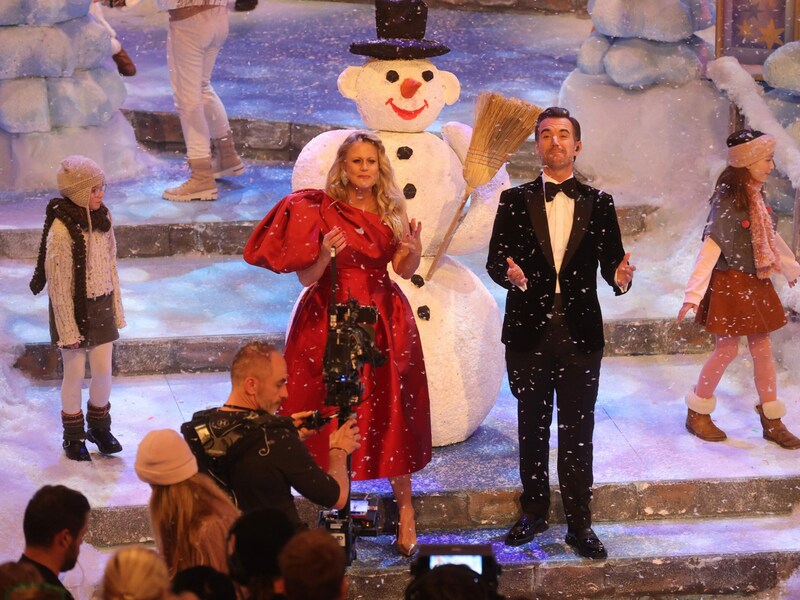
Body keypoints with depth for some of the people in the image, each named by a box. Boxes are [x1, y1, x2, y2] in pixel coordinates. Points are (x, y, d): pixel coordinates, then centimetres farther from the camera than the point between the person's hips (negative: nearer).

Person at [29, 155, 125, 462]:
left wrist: (117, 308, 10)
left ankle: (100, 427, 33)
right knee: (75, 374, 8)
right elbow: (58, 284, -18)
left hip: (101, 305, 5)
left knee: (103, 371, 11)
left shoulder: (102, 217, -3)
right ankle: (73, 436, 25)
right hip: (74, 309, -5)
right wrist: (68, 330, -16)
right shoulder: (61, 230, -23)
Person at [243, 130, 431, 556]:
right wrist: (325, 255, -26)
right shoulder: (320, 210, -5)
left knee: (391, 415, 3)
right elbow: (307, 278, -7)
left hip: (384, 321, 3)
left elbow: (404, 270, 4)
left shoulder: (391, 210, 5)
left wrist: (414, 250, -17)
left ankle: (405, 509, 13)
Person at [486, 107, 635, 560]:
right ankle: (535, 512, 25)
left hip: (580, 332, 0)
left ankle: (580, 524, 10)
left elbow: (609, 263, 2)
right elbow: (495, 260, -1)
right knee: (532, 427, 12)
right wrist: (510, 275, -23)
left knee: (578, 433, 3)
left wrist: (620, 278, -21)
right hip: (528, 331, 1)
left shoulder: (598, 203, 5)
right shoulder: (516, 200, 3)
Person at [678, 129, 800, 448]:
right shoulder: (728, 200, -20)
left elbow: (770, 236, 21)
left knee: (762, 348, 9)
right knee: (728, 348, -1)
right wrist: (693, 294, -30)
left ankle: (772, 422, 16)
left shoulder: (754, 196, 5)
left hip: (755, 283, 8)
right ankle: (697, 413, 16)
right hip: (730, 283, -8)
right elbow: (710, 248, -26)